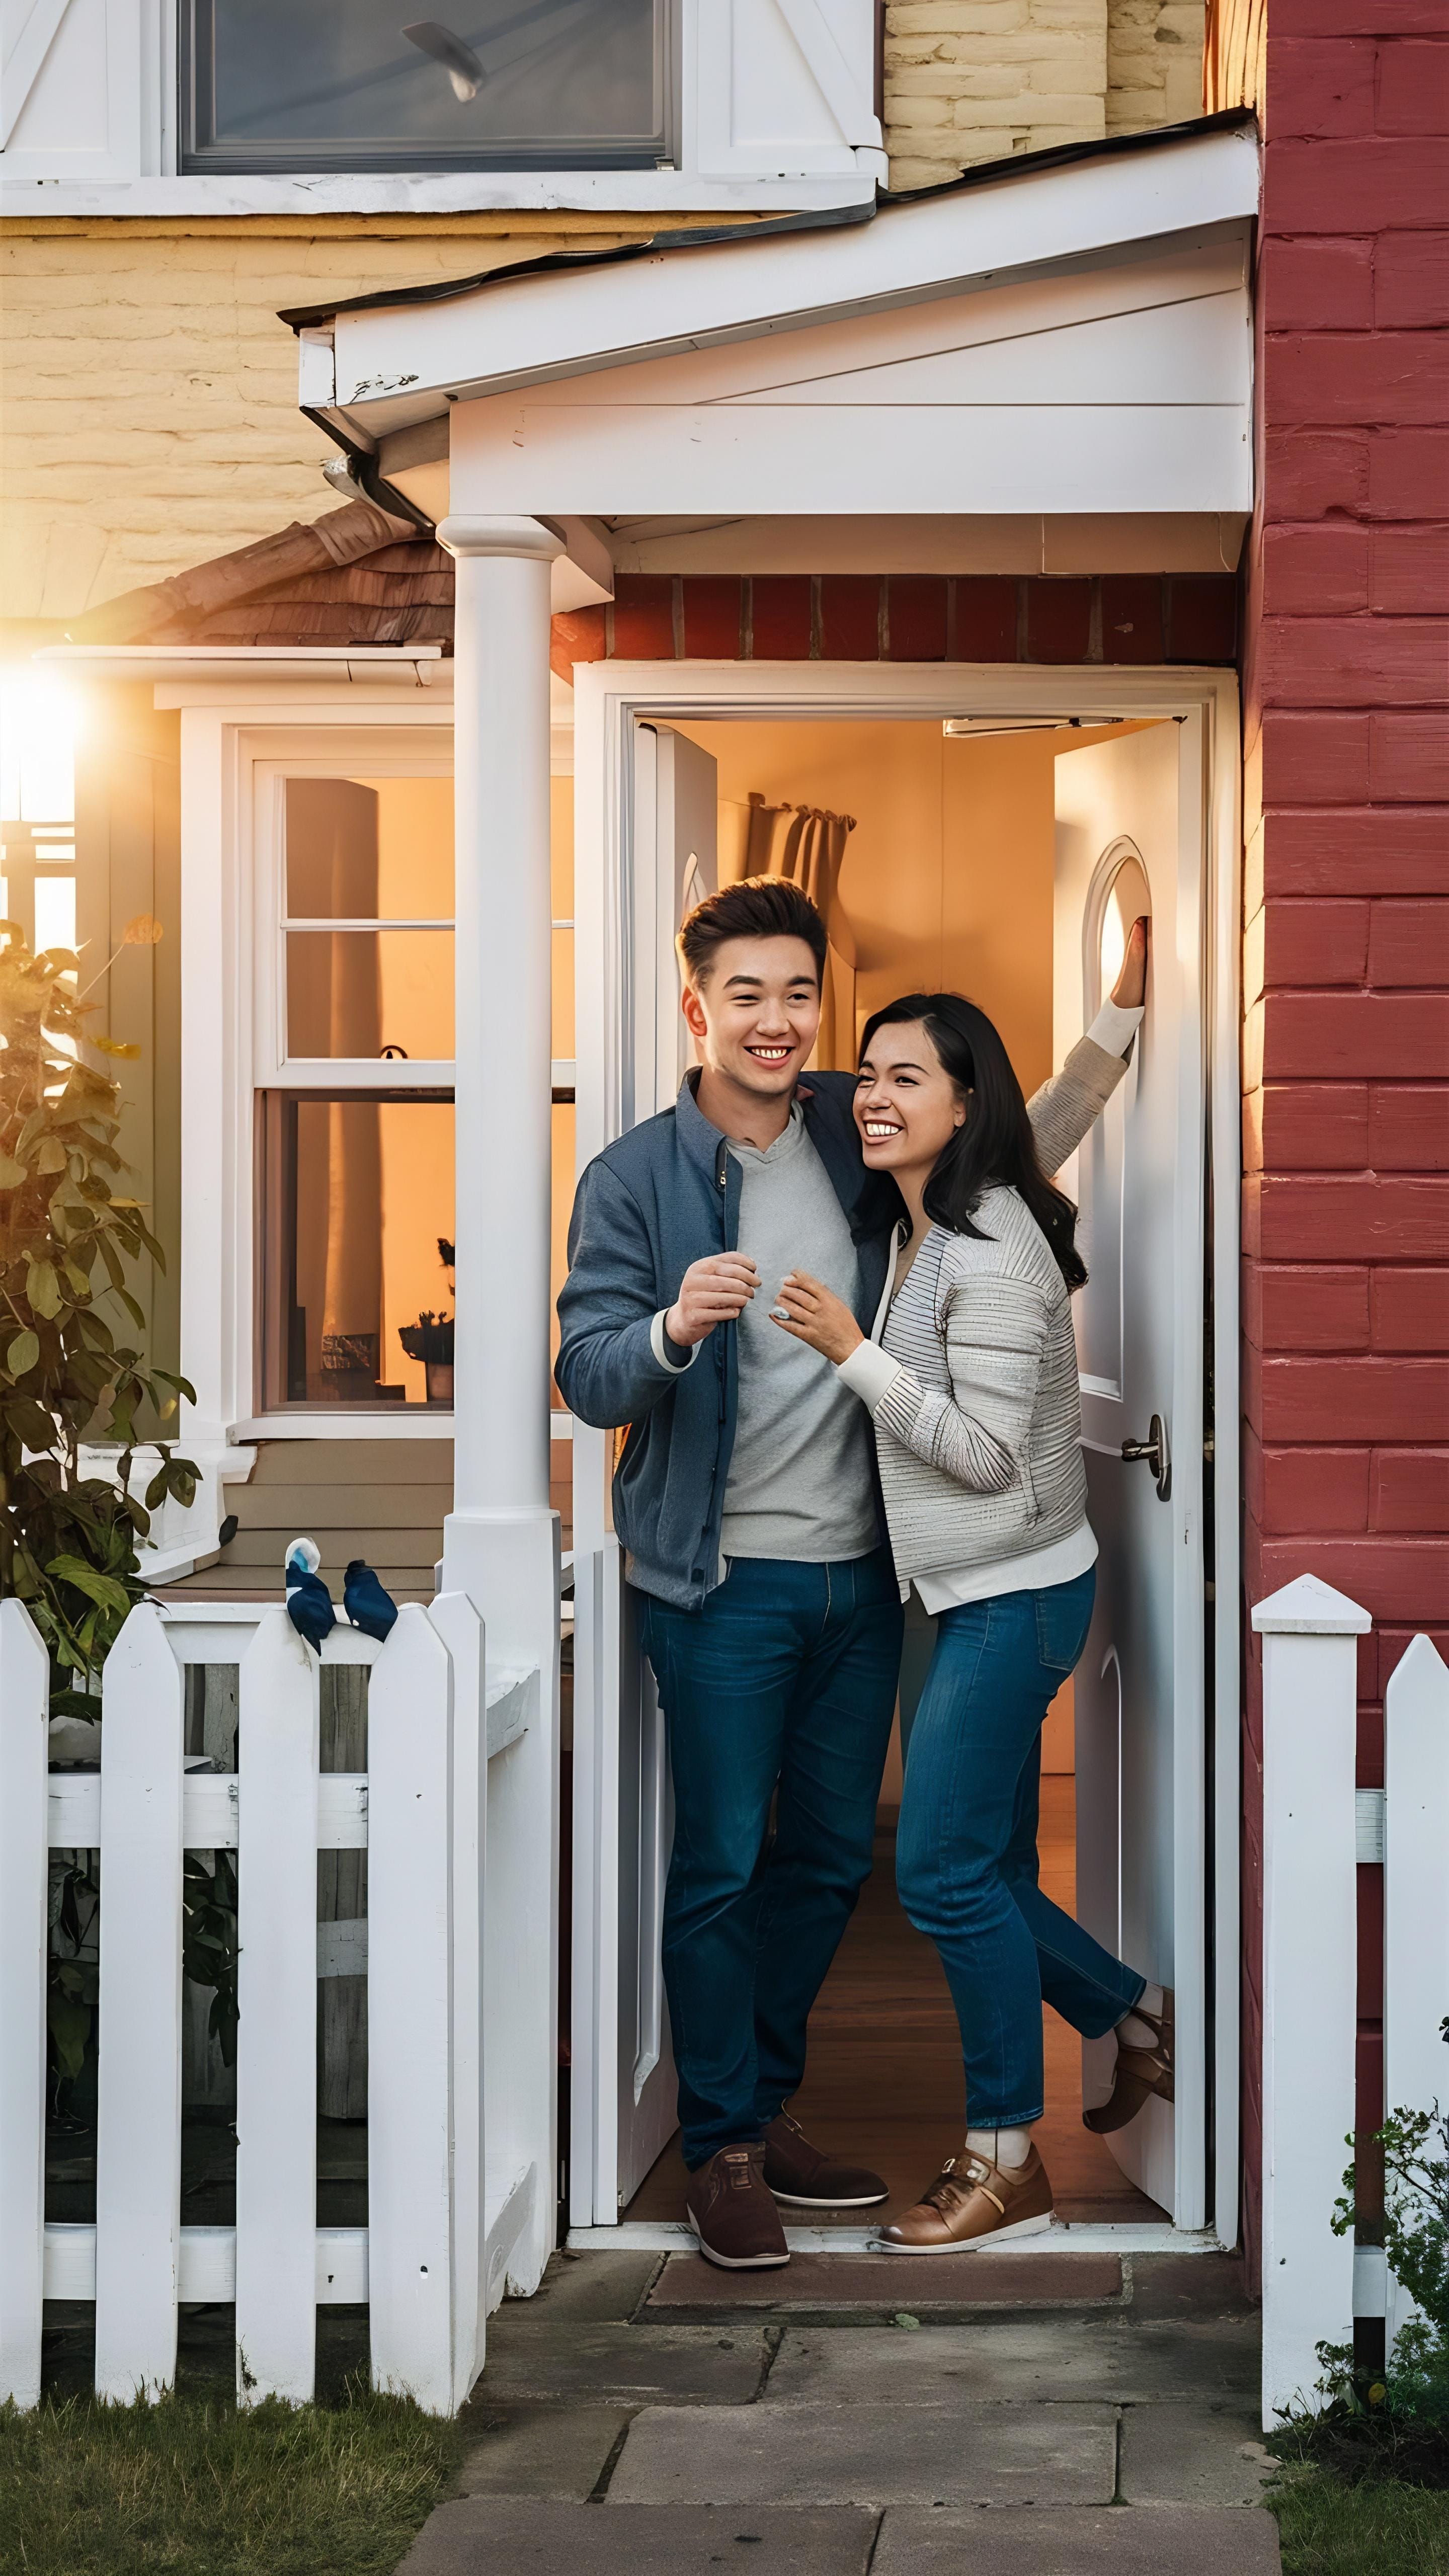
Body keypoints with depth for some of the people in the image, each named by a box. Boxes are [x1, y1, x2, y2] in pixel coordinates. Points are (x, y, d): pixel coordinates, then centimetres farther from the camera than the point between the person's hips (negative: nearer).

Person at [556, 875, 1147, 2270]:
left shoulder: (855, 1136, 6)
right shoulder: (636, 1177, -7)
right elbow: (589, 1377, -11)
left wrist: (1121, 1015, 10)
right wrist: (674, 1328, -32)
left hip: (858, 1566, 5)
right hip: (724, 1576, -5)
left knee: (830, 1856, 12)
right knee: (722, 1864, -1)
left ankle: (766, 2108, 27)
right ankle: (722, 2148, 11)